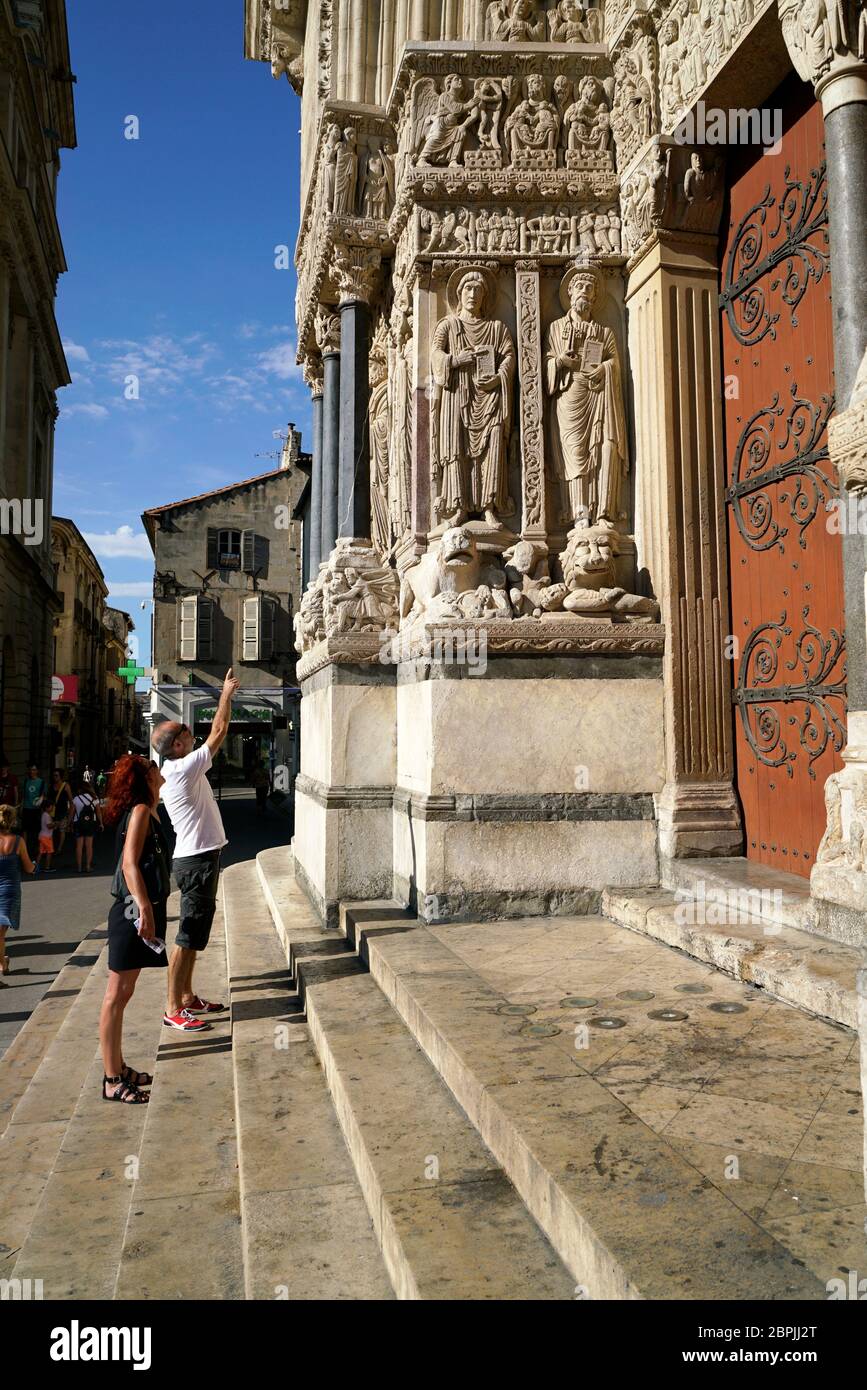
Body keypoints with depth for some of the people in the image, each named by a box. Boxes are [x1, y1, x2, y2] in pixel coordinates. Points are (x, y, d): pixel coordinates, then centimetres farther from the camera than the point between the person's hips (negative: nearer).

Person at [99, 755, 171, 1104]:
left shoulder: (147, 812, 16)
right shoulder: (140, 811, -12)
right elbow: (129, 863, -20)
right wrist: (144, 909, -26)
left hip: (138, 912, 10)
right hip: (133, 913, -10)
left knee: (122, 994, 15)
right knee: (117, 995, -4)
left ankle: (118, 1068, 25)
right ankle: (112, 1081, 1)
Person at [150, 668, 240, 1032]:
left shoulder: (176, 770, 11)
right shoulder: (183, 768, -17)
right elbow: (219, 732, -13)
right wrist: (227, 694, -2)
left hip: (196, 858, 11)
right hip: (197, 860, -11)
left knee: (194, 933, 17)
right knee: (188, 936, -6)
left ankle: (187, 997, 27)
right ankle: (174, 1010, -1)